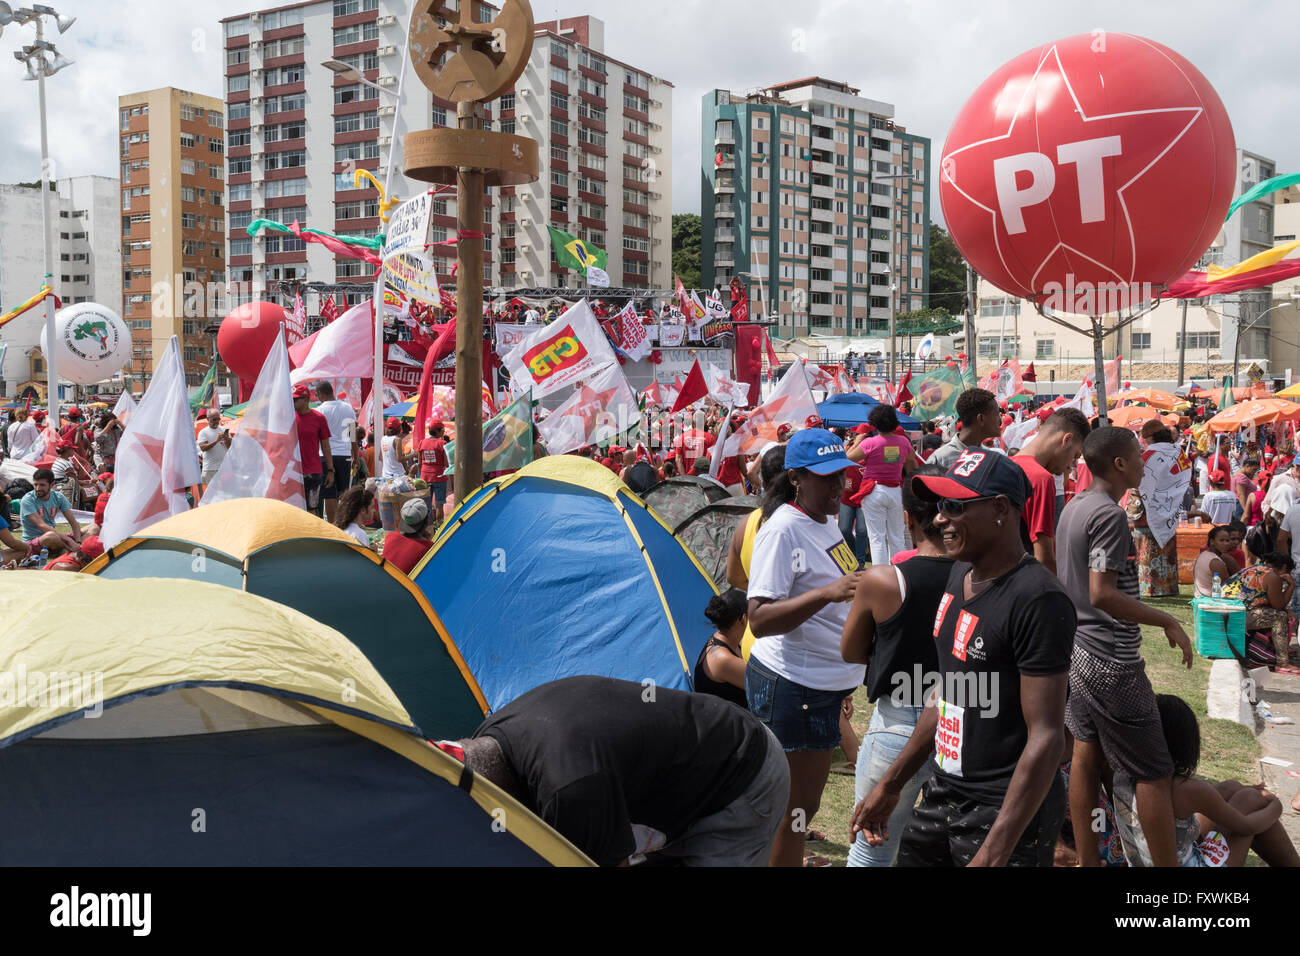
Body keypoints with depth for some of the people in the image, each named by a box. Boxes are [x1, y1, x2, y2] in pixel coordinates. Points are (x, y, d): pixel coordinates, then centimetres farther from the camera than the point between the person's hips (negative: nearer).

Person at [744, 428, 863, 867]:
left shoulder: (826, 521, 9)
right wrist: (829, 592, -36)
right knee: (794, 807, 0)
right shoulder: (783, 529, -19)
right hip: (790, 685, -9)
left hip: (826, 682, 9)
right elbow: (759, 621, -27)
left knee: (804, 800, 19)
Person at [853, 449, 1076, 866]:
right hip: (942, 792, 8)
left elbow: (1046, 737, -22)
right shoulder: (960, 572, 5)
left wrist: (994, 852, -25)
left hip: (1006, 812, -8)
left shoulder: (1037, 599, -21)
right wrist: (890, 785, 16)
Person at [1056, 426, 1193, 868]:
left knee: (1086, 752, 14)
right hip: (1111, 661, -10)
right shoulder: (1110, 514, -19)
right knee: (1153, 773, -1)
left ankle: (1087, 860, 23)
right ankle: (1167, 865, 5)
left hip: (1078, 649, 10)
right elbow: (1102, 594, -25)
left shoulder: (1074, 507, 10)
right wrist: (1168, 622, -17)